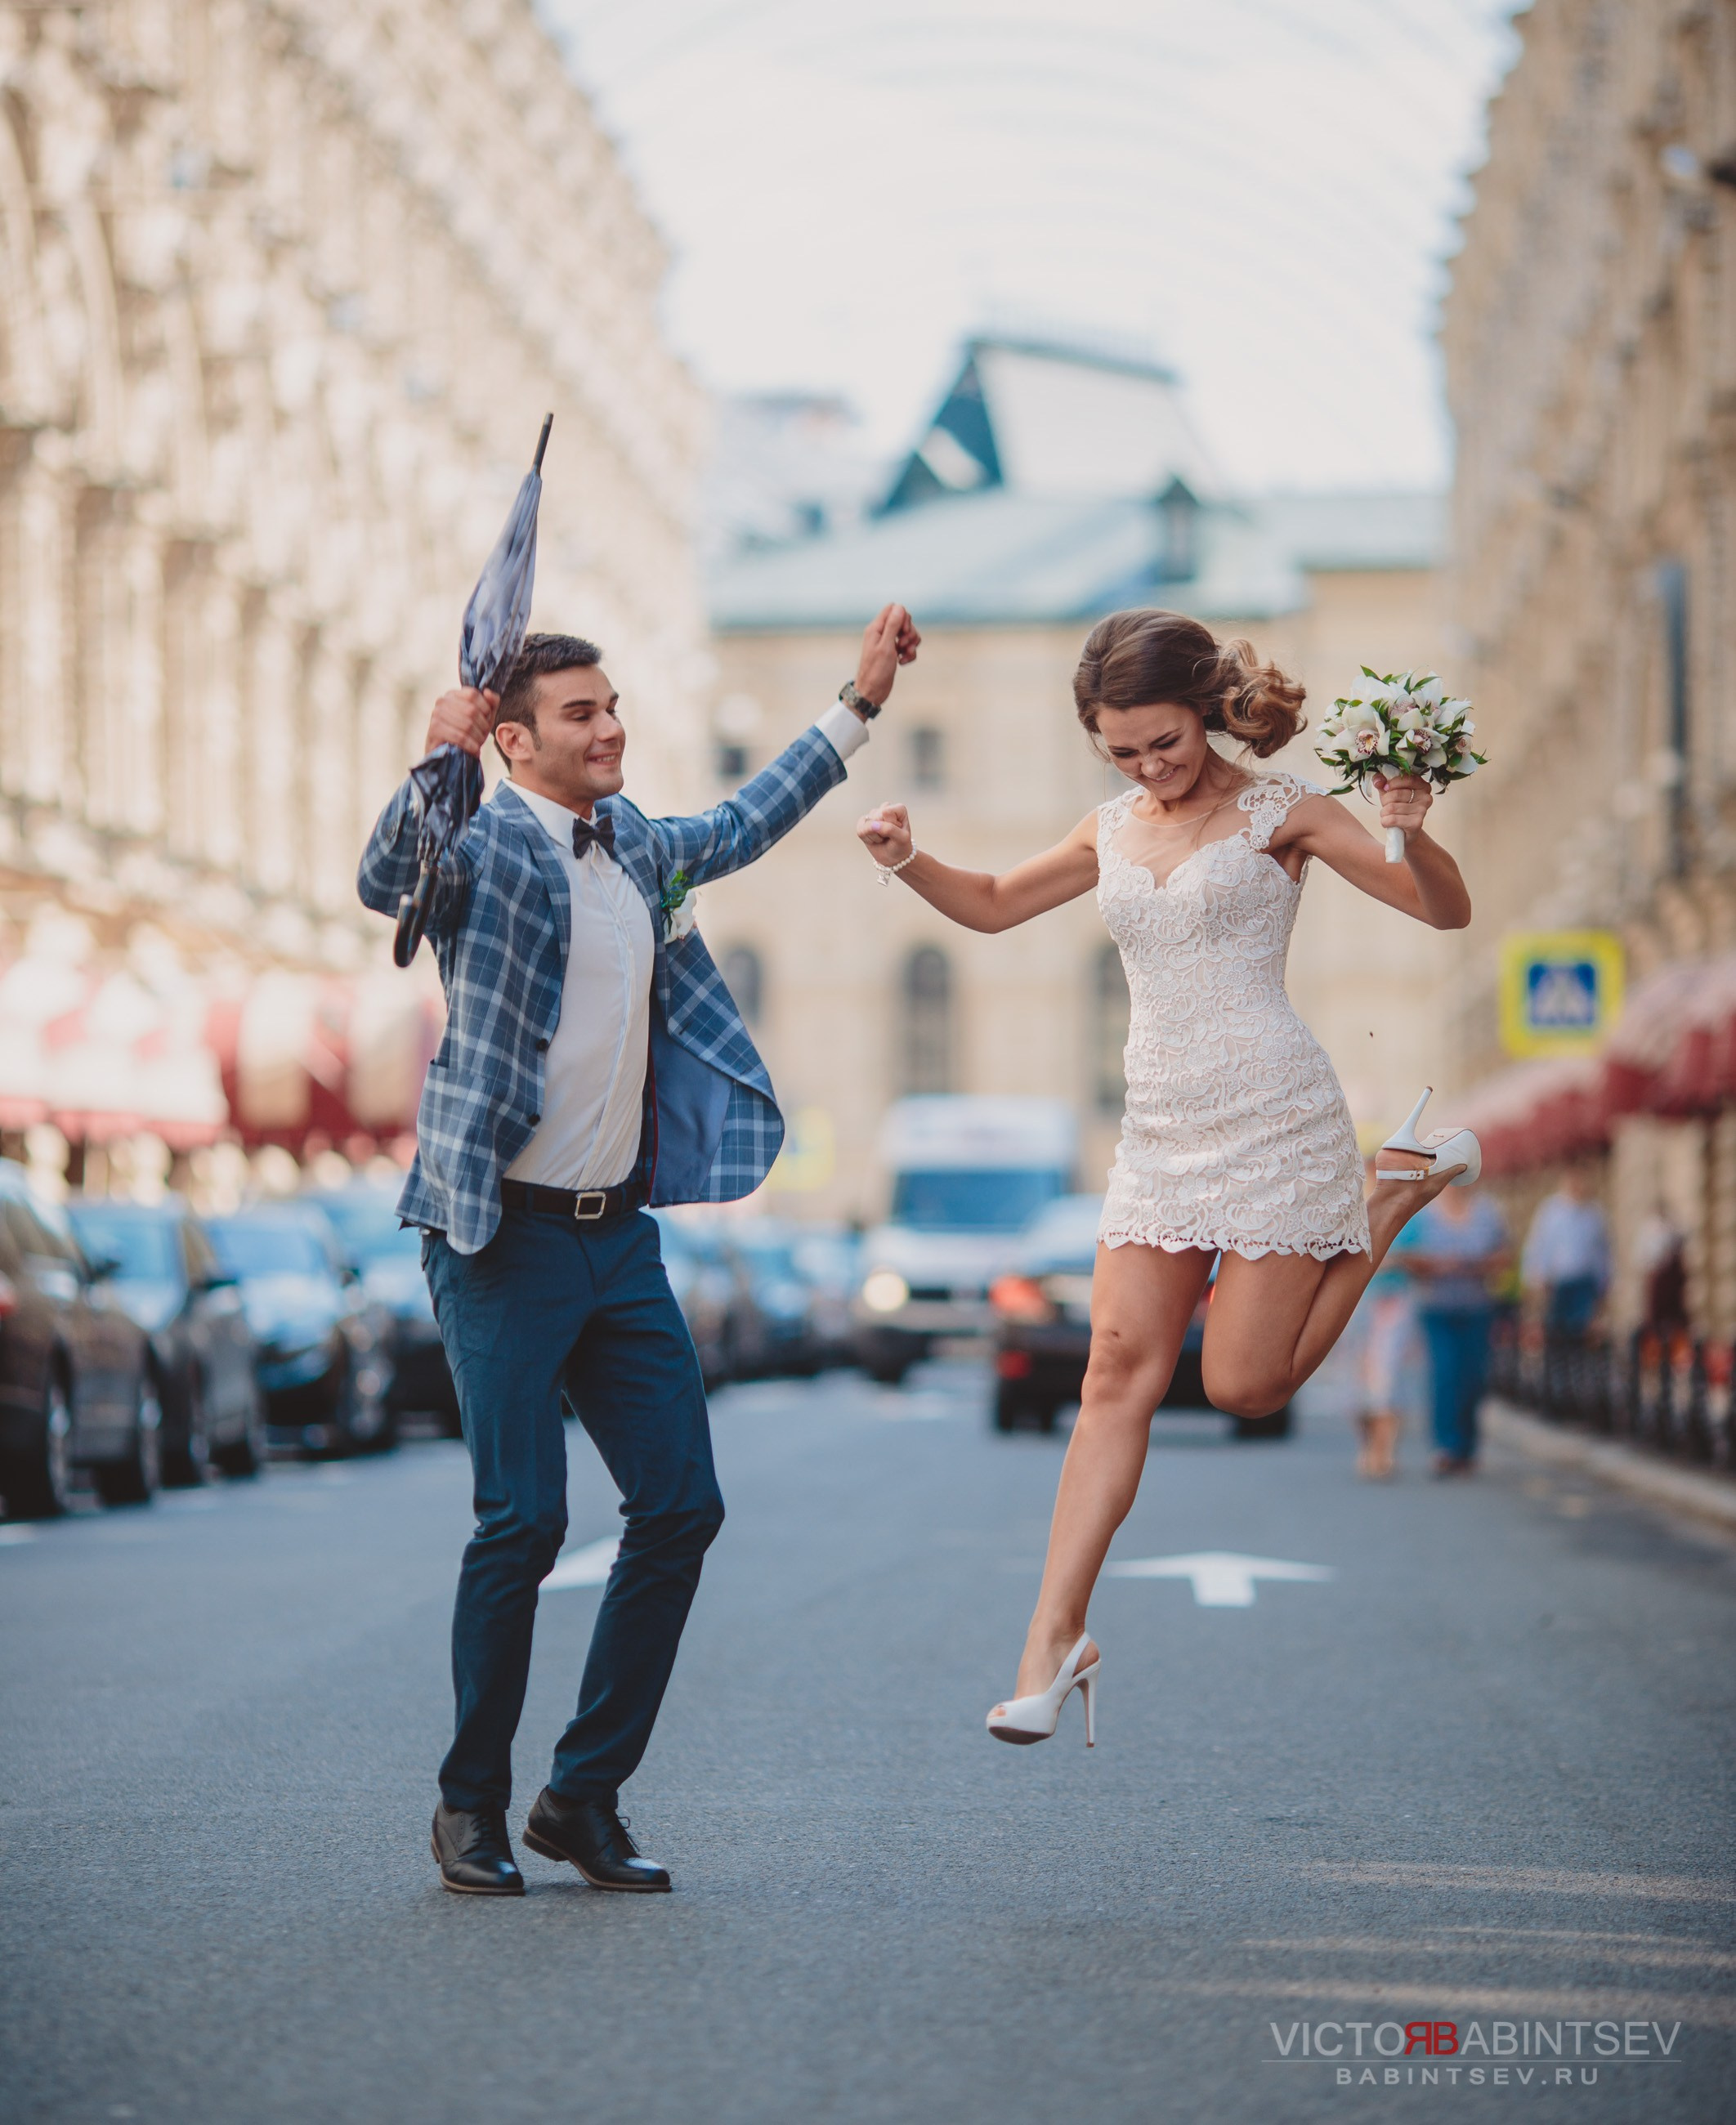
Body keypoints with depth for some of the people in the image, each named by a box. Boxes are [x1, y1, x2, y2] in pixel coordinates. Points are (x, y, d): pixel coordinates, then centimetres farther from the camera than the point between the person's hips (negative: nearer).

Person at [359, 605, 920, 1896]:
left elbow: (743, 826, 33)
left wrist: (862, 701, 35)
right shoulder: (483, 850, -8)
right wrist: (438, 759, -45)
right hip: (503, 1241, -7)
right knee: (524, 1520, -10)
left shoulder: (638, 850, 14)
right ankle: (472, 1807, 7)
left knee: (681, 1507, 2)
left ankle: (585, 1796, 13)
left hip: (620, 1236, 7)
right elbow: (387, 882, -29)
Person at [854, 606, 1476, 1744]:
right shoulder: (1114, 831, 12)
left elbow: (1448, 911, -7)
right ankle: (1056, 1635, -5)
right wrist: (908, 860, 7)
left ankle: (1401, 1194, 18)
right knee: (1120, 1372, -5)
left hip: (1274, 1121, -5)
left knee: (1244, 1382, -4)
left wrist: (1411, 836, -29)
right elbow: (994, 903, 27)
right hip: (1160, 1132, 5)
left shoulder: (1280, 810, -3)